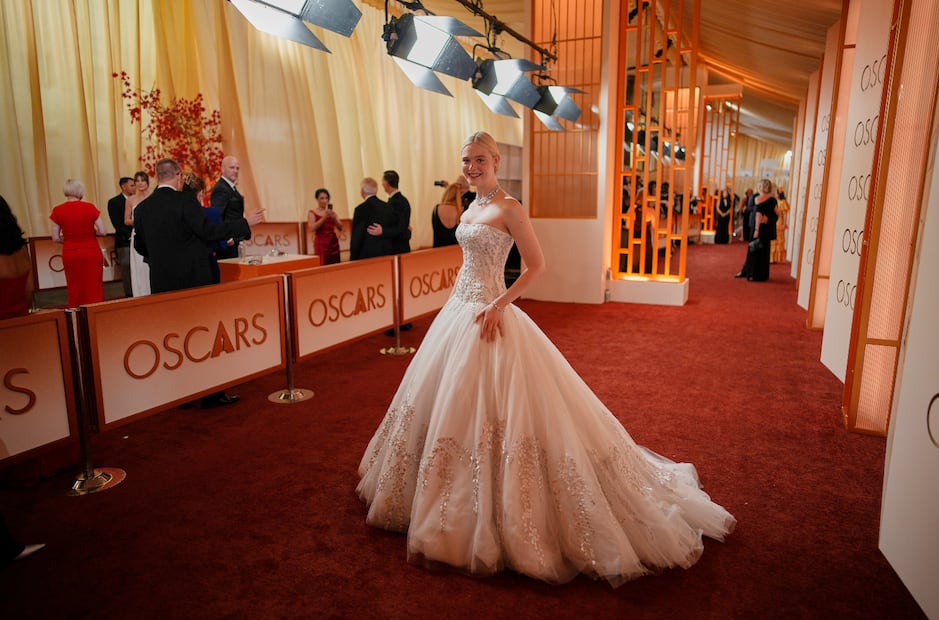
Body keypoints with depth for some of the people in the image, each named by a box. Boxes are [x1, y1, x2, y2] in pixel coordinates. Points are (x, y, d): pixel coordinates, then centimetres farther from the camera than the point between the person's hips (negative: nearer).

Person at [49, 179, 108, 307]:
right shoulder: (89, 207, -6)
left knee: (75, 291, 10)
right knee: (94, 289, 5)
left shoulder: (58, 210, -2)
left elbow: (56, 238, 0)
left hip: (70, 255, 1)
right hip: (91, 253, -1)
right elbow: (103, 231, -6)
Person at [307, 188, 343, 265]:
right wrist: (324, 217, -17)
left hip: (333, 243, 4)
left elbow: (340, 228, 8)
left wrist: (334, 218, -8)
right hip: (321, 244, -4)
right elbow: (312, 228, -12)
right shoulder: (312, 212, 3)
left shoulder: (332, 212, 13)